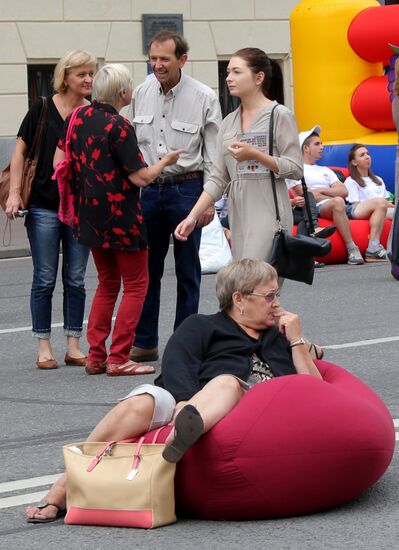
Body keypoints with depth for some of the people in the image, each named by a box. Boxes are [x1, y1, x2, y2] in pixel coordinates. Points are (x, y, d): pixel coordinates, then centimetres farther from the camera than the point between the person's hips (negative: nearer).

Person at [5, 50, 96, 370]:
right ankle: (44, 347, 10)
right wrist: (14, 193, -7)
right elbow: (20, 152, 1)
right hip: (44, 208, -2)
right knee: (45, 280, 3)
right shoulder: (42, 110, -3)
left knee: (76, 280, 7)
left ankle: (74, 347, 14)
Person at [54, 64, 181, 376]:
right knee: (136, 285, 4)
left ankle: (95, 356, 13)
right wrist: (165, 161, 1)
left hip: (90, 214, 7)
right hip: (120, 215, -7)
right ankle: (118, 359, -1)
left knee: (107, 283, 19)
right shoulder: (119, 127, -17)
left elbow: (59, 162, 12)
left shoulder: (79, 117, 4)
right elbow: (141, 177, -16)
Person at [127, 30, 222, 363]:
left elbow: (213, 154, -4)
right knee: (146, 267, 7)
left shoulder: (204, 98, -7)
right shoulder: (142, 93, 4)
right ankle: (144, 342, 15)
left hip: (186, 189, -4)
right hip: (148, 189, 4)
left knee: (187, 270, 4)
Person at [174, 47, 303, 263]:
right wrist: (193, 217, 4)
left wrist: (255, 155, -16)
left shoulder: (279, 116, -2)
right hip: (238, 215, 6)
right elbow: (218, 178, 13)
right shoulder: (229, 123, 16)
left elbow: (295, 168, -6)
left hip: (268, 214, -6)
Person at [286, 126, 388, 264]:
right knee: (338, 202, -42)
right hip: (317, 209, -8)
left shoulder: (325, 170, 31)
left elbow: (344, 192, 16)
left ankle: (373, 249, -26)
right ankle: (352, 249, -39)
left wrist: (321, 191, 1)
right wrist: (334, 197, 3)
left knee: (380, 204, -7)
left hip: (341, 208, 8)